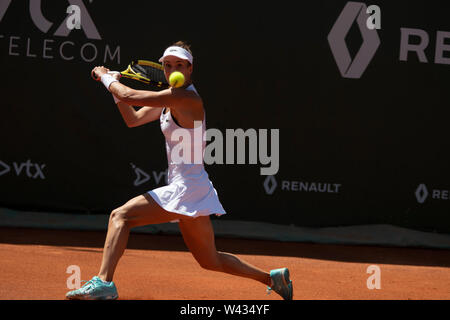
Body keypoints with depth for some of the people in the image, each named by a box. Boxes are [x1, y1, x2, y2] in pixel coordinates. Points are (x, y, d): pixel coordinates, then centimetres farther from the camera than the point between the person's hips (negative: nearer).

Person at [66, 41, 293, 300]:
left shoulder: (186, 98, -17)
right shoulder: (169, 100, 11)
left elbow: (129, 96, -19)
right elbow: (133, 119, 19)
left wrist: (106, 77, -2)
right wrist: (114, 84, 8)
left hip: (188, 188, -10)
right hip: (186, 189, 10)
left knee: (120, 216, -12)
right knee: (210, 260, 18)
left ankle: (103, 282, -19)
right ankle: (273, 278, 26)